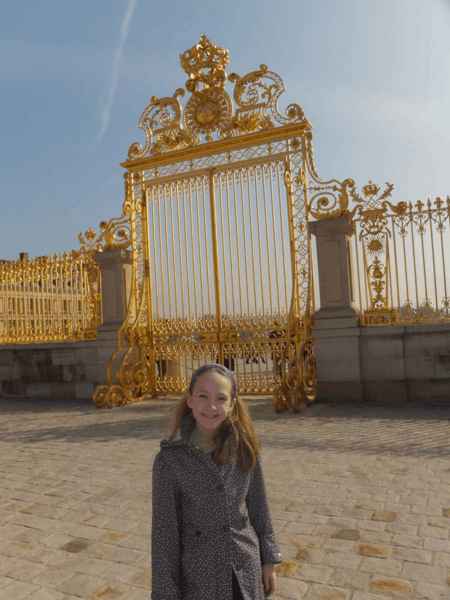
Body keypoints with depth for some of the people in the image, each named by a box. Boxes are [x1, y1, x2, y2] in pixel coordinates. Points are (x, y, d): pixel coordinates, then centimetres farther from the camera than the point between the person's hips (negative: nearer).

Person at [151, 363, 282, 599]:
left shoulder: (245, 448, -10)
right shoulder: (170, 459, -18)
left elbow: (258, 506, 2)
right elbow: (164, 531, -11)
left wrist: (269, 559, 7)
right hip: (198, 579, -2)